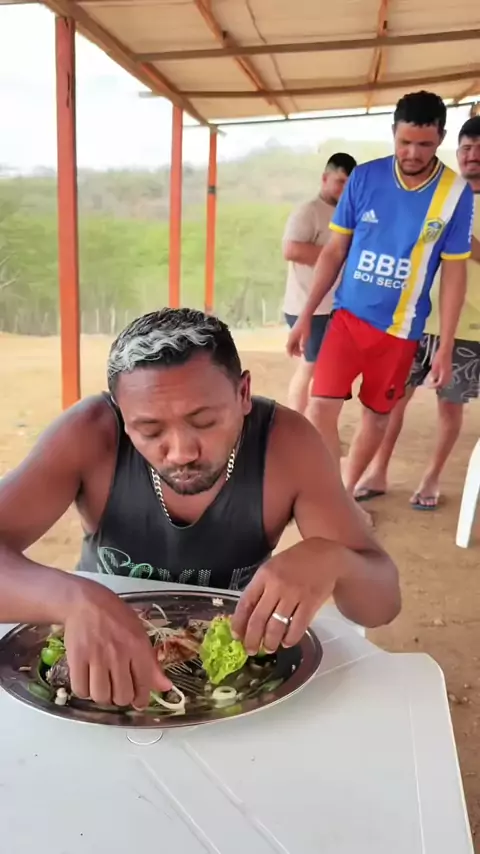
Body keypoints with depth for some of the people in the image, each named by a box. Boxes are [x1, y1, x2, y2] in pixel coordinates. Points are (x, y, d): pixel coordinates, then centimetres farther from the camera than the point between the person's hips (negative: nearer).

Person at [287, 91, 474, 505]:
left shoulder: (456, 193, -9)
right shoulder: (364, 178, -5)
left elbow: (454, 274, -4)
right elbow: (335, 250, 1)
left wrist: (445, 348, -6)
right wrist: (306, 315, -1)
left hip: (401, 327, 0)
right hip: (349, 315, 0)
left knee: (378, 415, 10)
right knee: (322, 405, -10)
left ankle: (346, 493, 31)